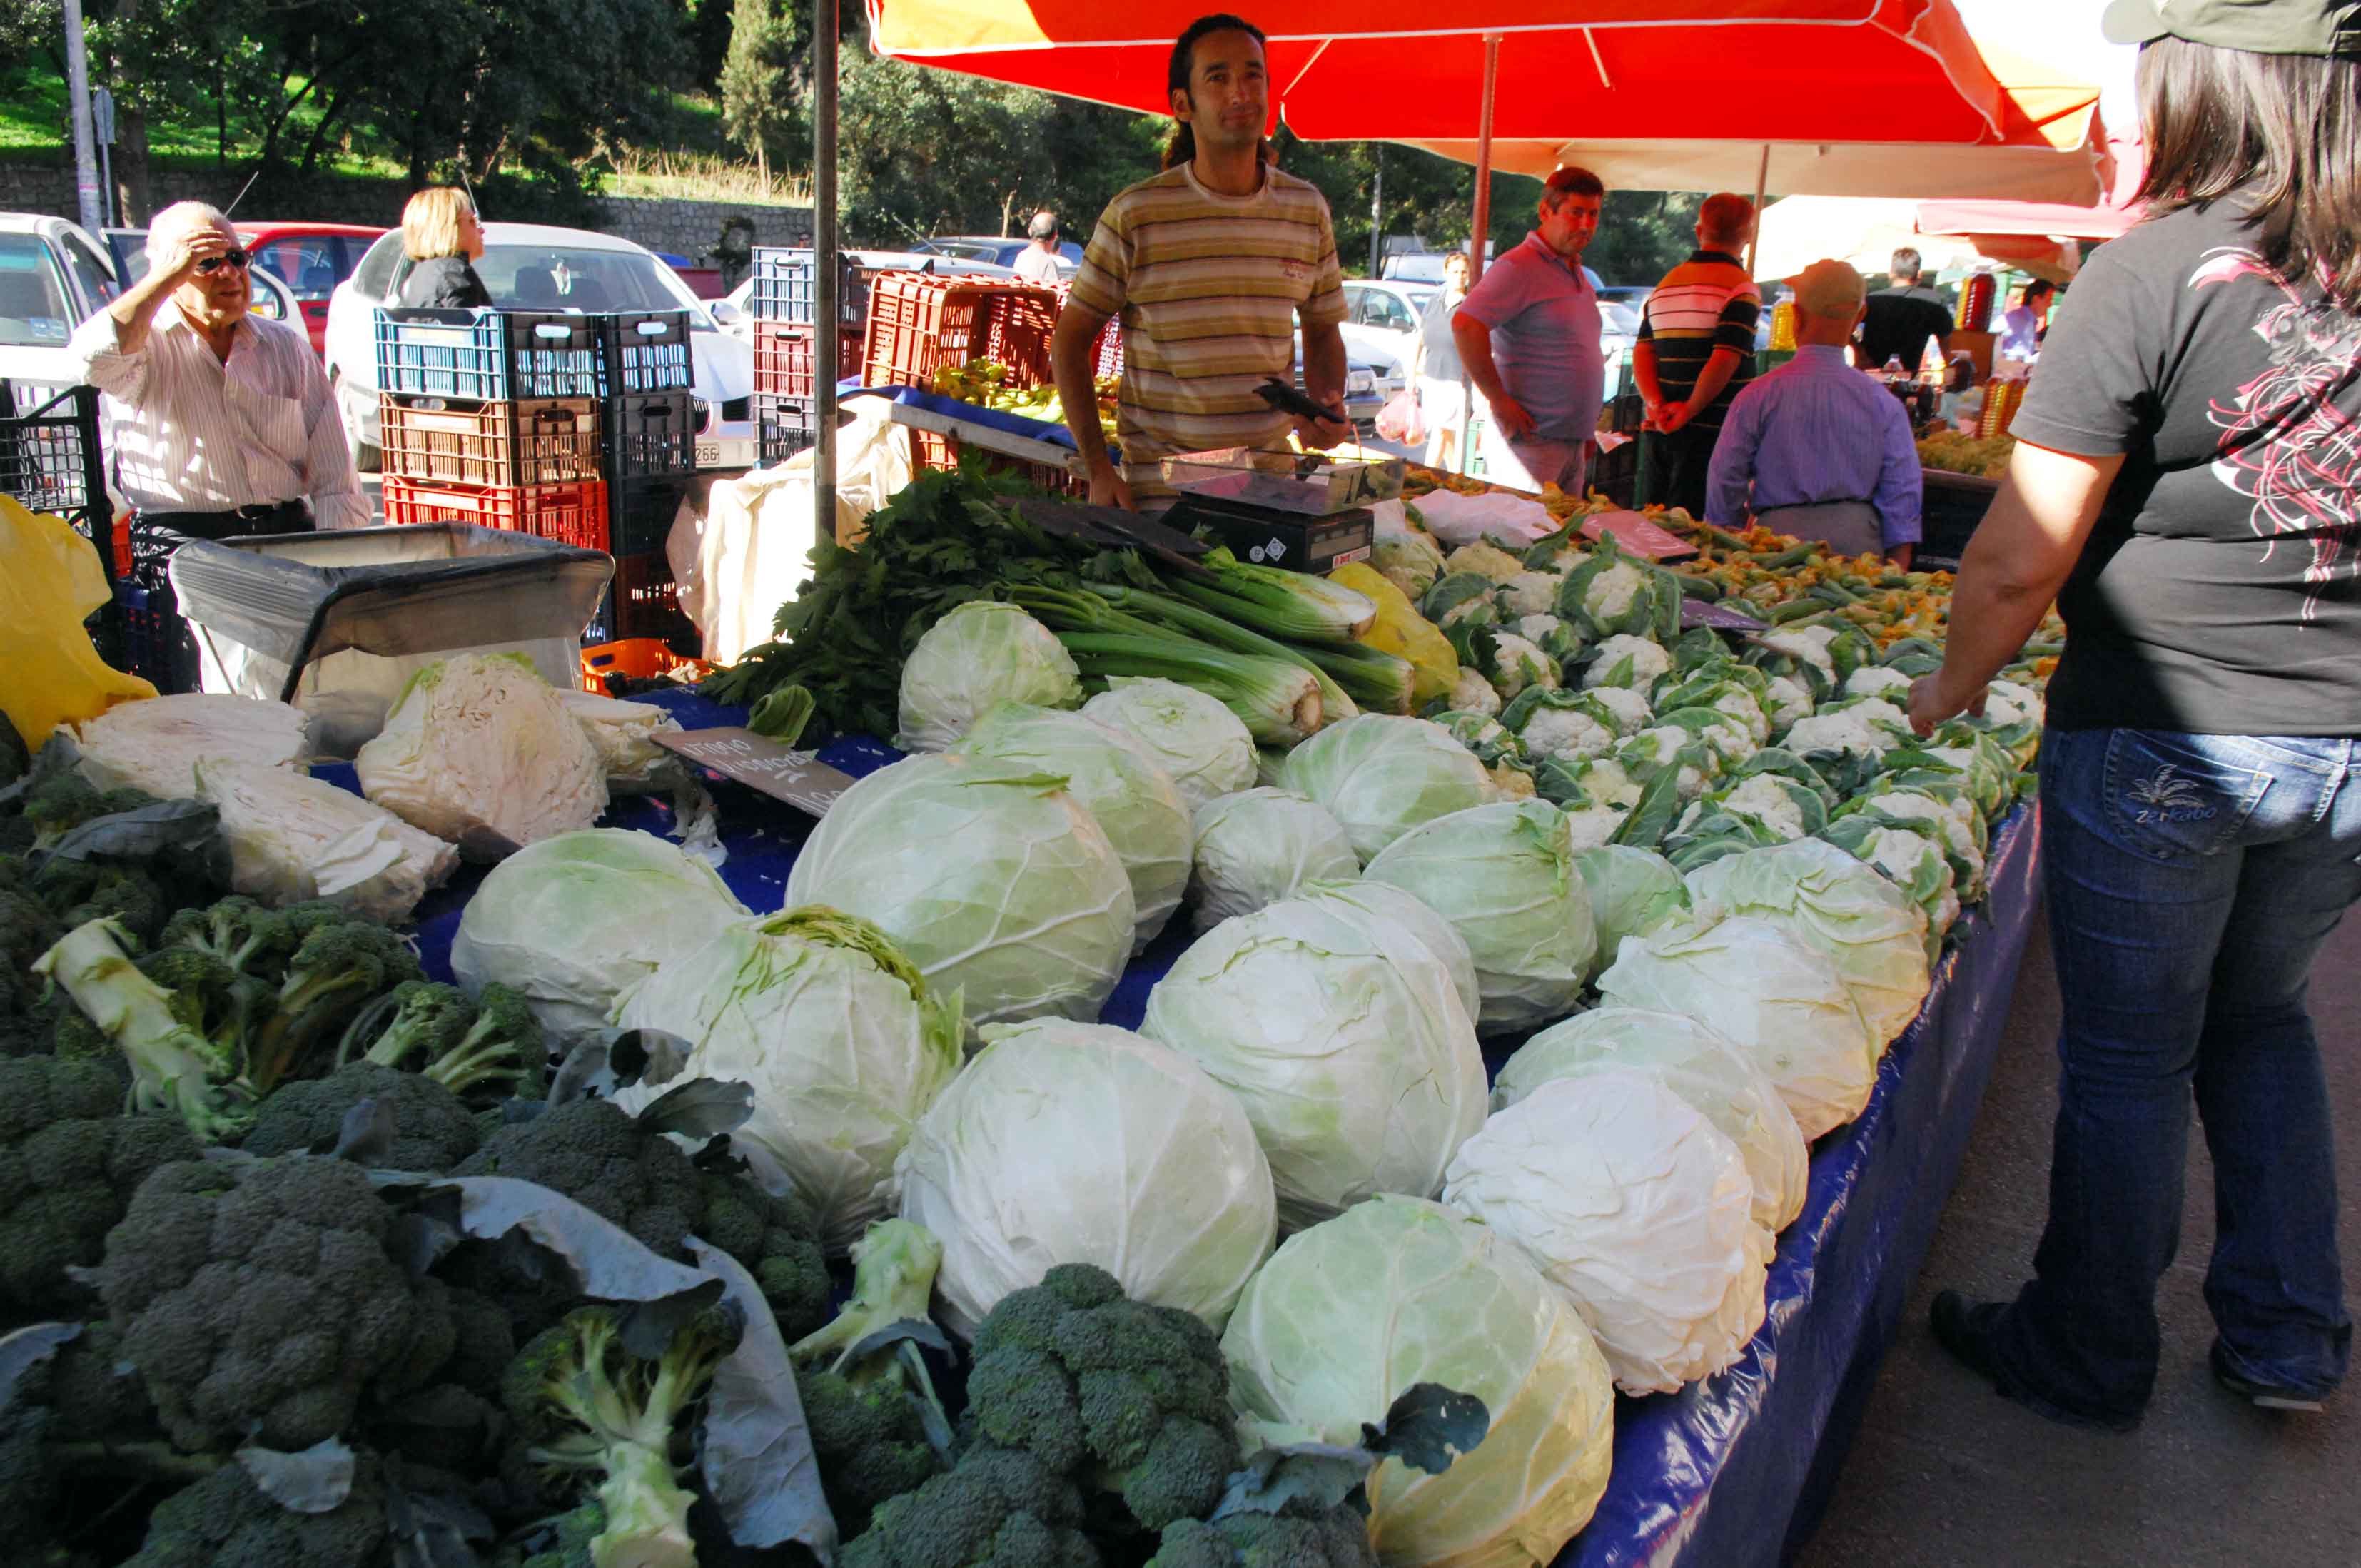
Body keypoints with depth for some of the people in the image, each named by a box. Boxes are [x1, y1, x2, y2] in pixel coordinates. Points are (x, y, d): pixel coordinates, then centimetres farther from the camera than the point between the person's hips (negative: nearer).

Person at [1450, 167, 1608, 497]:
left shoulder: (1576, 272, 19)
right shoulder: (1519, 267, -11)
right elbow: (1465, 324, -24)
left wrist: (1588, 431, 20)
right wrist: (1497, 399, -22)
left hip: (1574, 441, 9)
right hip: (1530, 437, -9)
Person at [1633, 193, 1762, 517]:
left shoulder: (1665, 284, 14)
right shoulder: (1741, 287, -8)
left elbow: (1643, 351, 4)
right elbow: (1726, 358, -18)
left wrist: (1656, 403, -6)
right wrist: (1691, 408, -11)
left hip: (1661, 428, 6)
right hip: (1713, 429, -6)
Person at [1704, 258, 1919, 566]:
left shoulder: (1758, 396, -2)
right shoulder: (1883, 402, 4)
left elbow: (1726, 482, 2)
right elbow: (1902, 492, 3)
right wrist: (1897, 575, 6)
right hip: (1860, 539, 2)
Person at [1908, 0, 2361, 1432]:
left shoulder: (2157, 272, -14)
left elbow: (2020, 559, -15)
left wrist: (1956, 686, 2)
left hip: (2165, 735, -5)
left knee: (2129, 1056, 9)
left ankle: (2090, 1355, 26)